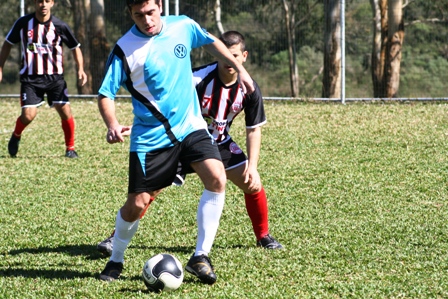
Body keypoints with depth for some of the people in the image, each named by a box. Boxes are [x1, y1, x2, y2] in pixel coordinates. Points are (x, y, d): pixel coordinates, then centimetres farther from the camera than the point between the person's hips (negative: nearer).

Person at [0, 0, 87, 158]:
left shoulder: (60, 26, -6)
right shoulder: (23, 23, -4)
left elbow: (75, 47, 7)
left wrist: (80, 69, -8)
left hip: (55, 77, 0)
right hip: (30, 78, 0)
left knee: (65, 110, -13)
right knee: (28, 115, -11)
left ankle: (70, 148, 6)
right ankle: (16, 136, 23)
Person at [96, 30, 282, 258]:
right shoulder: (198, 79, -28)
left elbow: (254, 129, -3)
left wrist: (252, 166, -12)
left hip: (220, 143, 4)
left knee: (253, 184, -6)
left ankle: (263, 236, 19)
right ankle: (115, 238, -9)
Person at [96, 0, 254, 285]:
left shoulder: (183, 26, -4)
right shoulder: (125, 49, -15)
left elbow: (210, 41, 18)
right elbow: (106, 93, -14)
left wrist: (240, 69, 22)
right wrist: (112, 124, -33)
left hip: (190, 126, 3)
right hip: (151, 136, -3)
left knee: (217, 179, -20)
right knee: (137, 204, 1)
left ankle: (200, 256, -10)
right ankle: (116, 261, 28)